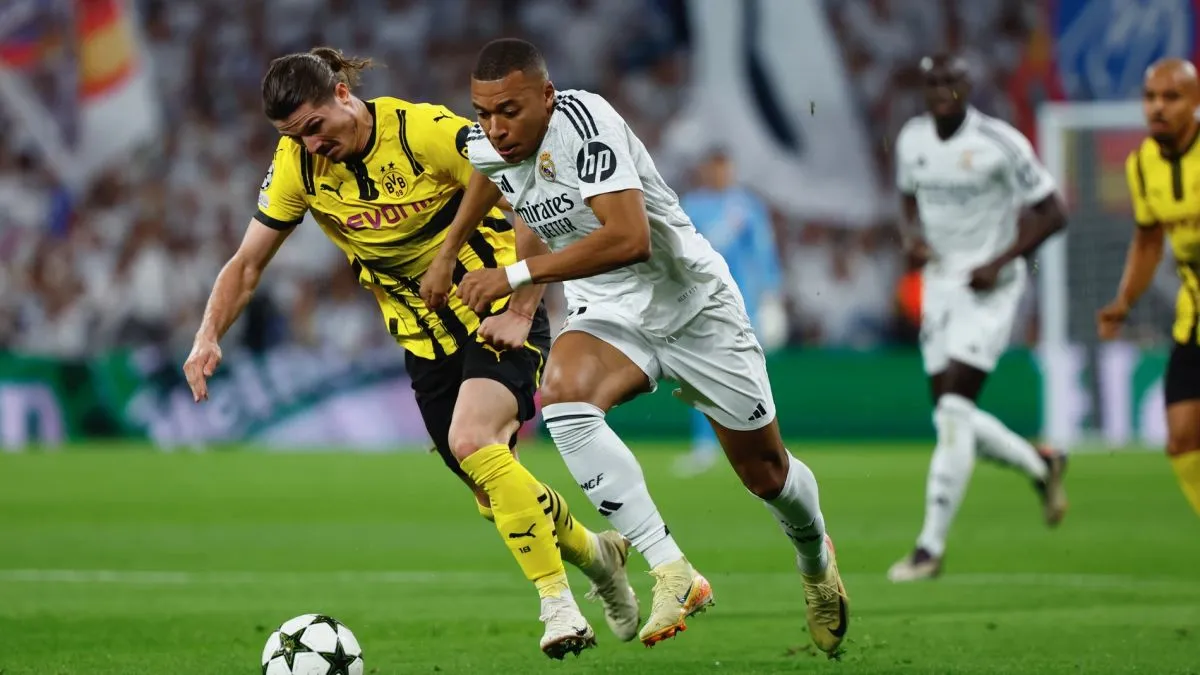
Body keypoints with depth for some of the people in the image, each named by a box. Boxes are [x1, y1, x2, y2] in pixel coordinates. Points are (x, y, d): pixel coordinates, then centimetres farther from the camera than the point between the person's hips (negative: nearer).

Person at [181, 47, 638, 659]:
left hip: (498, 315, -6)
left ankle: (557, 602, -21)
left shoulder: (426, 132, -22)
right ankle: (595, 552, 35)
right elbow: (247, 263, 2)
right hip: (425, 337, 6)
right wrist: (208, 337, -14)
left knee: (472, 442, -29)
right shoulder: (297, 166, -6)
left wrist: (521, 311, -20)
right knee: (495, 495, 5)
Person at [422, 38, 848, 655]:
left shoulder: (582, 123, -30)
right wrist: (447, 252, 22)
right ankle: (672, 574, -28)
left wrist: (516, 275, -37)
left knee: (765, 470, 9)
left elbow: (629, 238, -40)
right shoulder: (488, 145, -8)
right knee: (562, 395, -31)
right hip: (606, 312, 5)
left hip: (691, 301, -5)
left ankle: (816, 559, 45)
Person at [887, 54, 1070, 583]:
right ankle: (1041, 465, 35)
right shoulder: (912, 139, 4)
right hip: (940, 284, 7)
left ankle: (931, 545, -12)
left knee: (953, 411, -15)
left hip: (988, 287, -7)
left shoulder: (1000, 144, -14)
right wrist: (912, 235, 0)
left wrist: (1000, 262, -17)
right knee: (951, 416, 7)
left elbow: (1052, 213, -8)